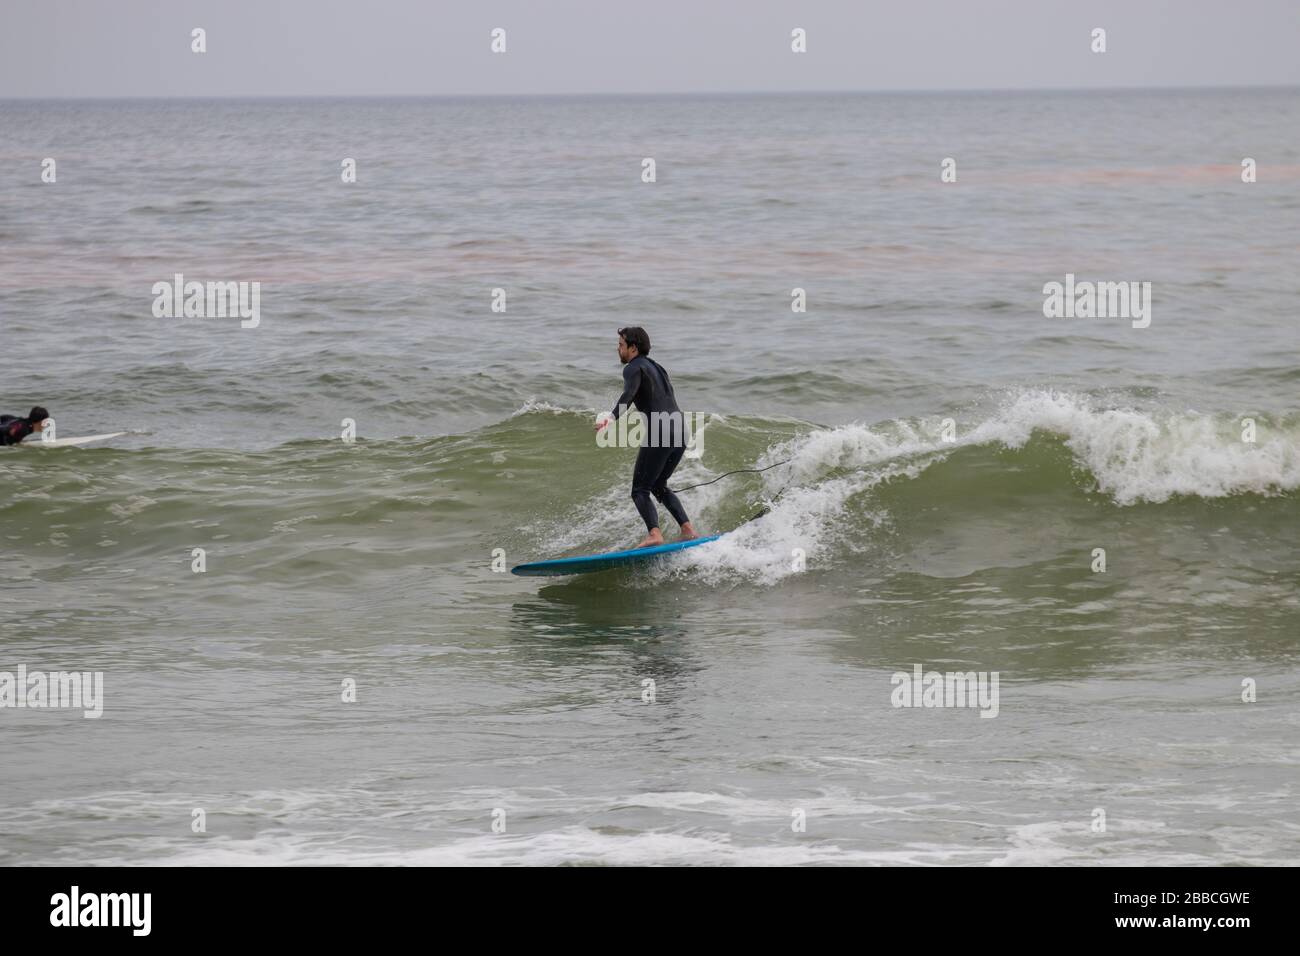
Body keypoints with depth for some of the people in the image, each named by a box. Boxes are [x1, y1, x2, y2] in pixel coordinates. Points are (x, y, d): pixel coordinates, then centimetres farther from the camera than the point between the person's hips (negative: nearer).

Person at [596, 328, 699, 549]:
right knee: (659, 486, 22)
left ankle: (654, 533, -26)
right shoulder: (656, 367, 25)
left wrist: (612, 418, -36)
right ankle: (688, 529, 10)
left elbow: (629, 394, -21)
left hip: (659, 432, -8)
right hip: (680, 432, 8)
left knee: (640, 490, -5)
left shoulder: (633, 368, -1)